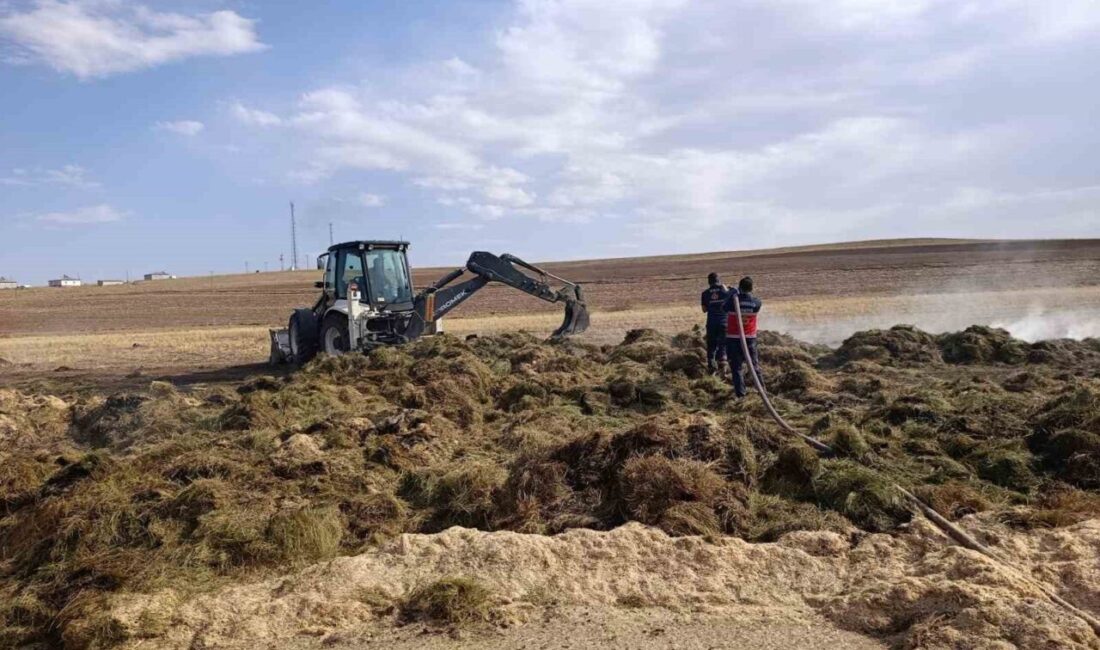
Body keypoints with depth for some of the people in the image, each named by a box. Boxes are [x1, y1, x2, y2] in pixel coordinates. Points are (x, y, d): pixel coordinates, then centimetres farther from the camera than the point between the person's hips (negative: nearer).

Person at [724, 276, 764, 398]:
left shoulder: (733, 300, -15)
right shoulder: (756, 302, -9)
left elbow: (725, 308, 4)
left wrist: (732, 293, 9)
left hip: (733, 339, -2)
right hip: (750, 338, 2)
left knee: (736, 367, 5)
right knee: (755, 365, 18)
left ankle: (740, 393, 4)